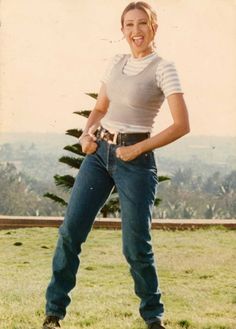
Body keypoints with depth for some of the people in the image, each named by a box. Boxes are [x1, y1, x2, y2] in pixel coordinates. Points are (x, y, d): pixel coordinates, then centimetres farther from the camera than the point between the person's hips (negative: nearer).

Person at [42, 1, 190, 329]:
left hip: (135, 158, -6)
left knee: (136, 246, -3)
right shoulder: (116, 63, 10)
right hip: (99, 152, 6)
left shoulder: (163, 68, -8)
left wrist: (138, 149, -13)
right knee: (70, 231, -1)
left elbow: (182, 125, -15)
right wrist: (87, 133, 1)